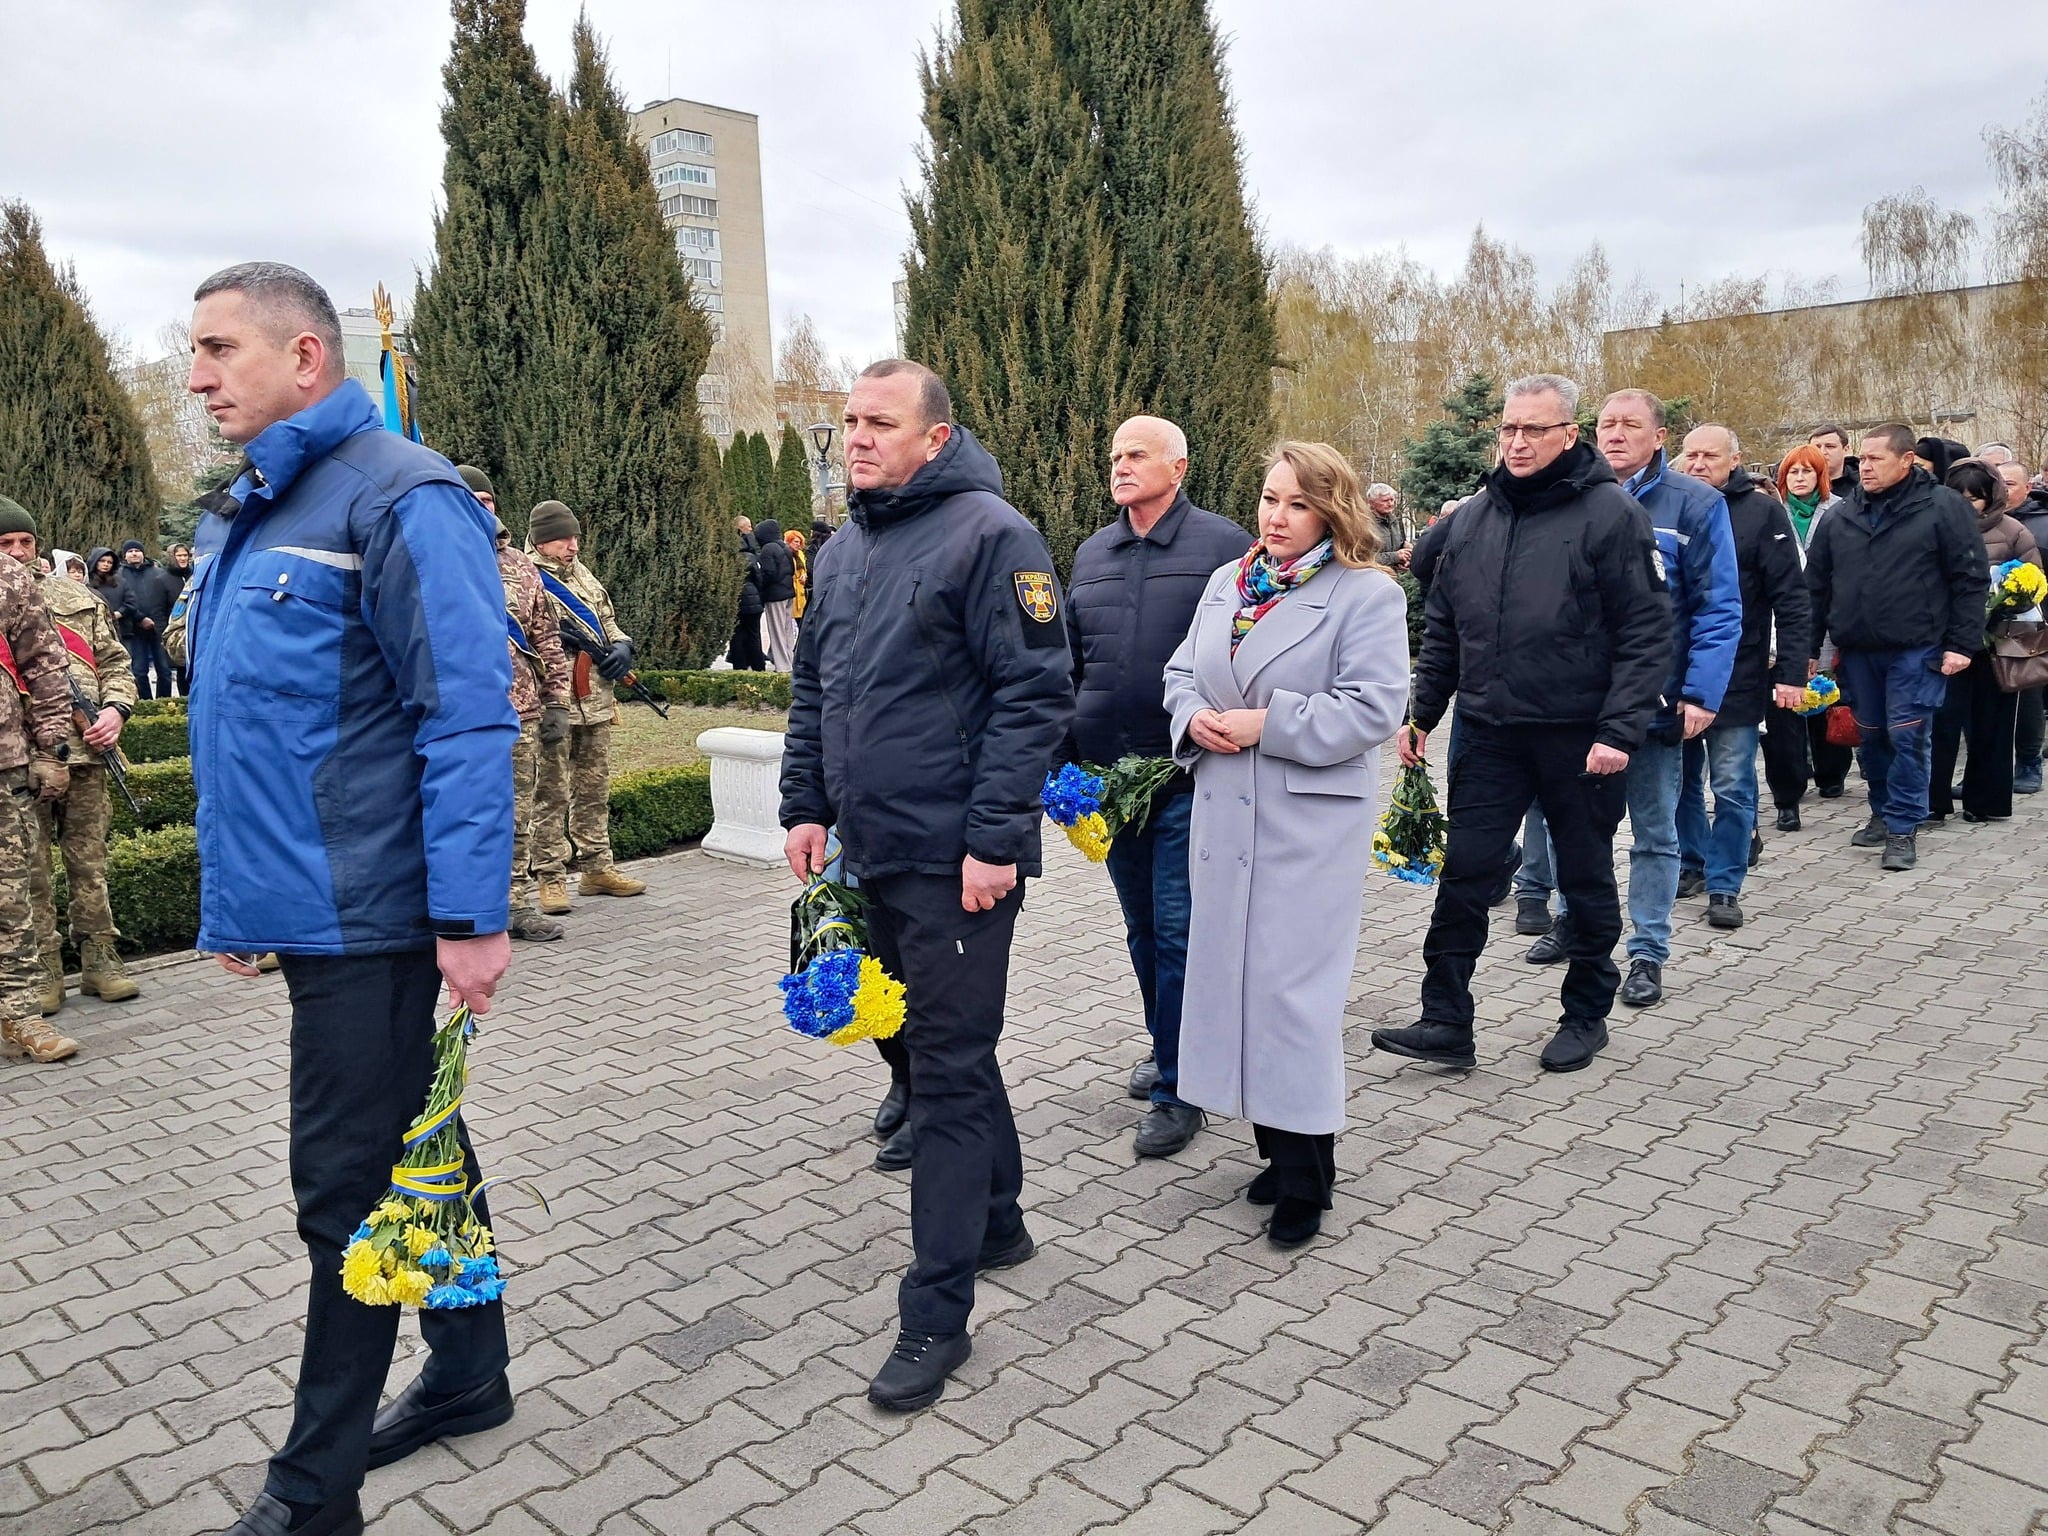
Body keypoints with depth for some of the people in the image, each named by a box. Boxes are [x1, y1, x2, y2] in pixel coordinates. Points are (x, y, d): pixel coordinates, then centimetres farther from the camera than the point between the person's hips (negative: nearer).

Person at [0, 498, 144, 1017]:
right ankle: (42, 971, 12)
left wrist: (115, 710, -4)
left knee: (90, 861, 9)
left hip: (84, 752, 2)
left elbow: (115, 662, 14)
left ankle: (99, 959, 17)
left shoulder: (79, 599, 13)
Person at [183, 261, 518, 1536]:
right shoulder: (247, 516, 15)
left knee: (348, 1187, 1)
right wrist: (234, 895, 20)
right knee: (414, 1148, 18)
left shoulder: (402, 500, -14)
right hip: (303, 906, 9)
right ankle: (468, 1379, 35)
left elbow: (469, 719, -20)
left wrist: (472, 918, -23)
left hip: (367, 919, -9)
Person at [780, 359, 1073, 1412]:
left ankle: (936, 1312, 8)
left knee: (949, 1069, -2)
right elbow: (811, 691, 20)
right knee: (939, 1046, 19)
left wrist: (994, 835, -20)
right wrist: (806, 804, 11)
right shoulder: (841, 552, 14)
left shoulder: (990, 535, -11)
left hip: (957, 860, -8)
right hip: (871, 854, 8)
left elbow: (1037, 692, -16)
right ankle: (996, 1222, 38)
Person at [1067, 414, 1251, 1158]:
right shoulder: (1092, 555, 12)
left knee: (1179, 930, -2)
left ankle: (1178, 1088, 10)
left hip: (1190, 777, -5)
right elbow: (1070, 664, 18)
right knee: (1142, 929, 17)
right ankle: (1166, 1044, 36)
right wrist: (1066, 763, 12)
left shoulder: (1222, 544, -4)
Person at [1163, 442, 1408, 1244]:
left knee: (1293, 987, -4)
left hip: (1312, 822, -6)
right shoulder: (1225, 583, 14)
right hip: (1224, 815, 6)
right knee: (1235, 974, 10)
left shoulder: (1369, 594, -6)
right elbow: (1181, 674, 18)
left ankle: (1305, 1176, 11)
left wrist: (1266, 724, -17)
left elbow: (1373, 707, -15)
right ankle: (1276, 1145, 27)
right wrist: (1194, 718, -4)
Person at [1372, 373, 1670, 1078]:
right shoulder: (1473, 517, 8)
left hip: (1579, 738, -4)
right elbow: (1442, 627, 14)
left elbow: (1645, 633, -11)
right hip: (1490, 732, 4)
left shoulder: (1610, 512, -8)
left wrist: (1621, 729, -18)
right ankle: (1446, 1022, 10)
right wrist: (1421, 712, 9)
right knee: (1463, 875, 2)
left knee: (1587, 880, 12)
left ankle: (1586, 1015, 28)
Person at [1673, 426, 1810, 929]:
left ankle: (1724, 885, 10)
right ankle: (1690, 864, 29)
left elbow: (1791, 599, -6)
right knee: (1681, 780, 13)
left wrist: (1791, 671, -12)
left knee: (1733, 788, 2)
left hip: (1737, 677, -3)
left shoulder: (1761, 512, -4)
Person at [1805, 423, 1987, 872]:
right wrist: (1810, 647, 10)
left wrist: (1961, 644, -9)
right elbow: (1817, 586, 12)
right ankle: (1882, 813, 28)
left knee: (1908, 738, -4)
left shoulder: (1943, 508, -3)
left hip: (1916, 650, -4)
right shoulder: (1840, 517, 9)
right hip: (1856, 651, 4)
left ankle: (1903, 827, 5)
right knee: (1871, 737, 12)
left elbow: (1971, 580, -4)